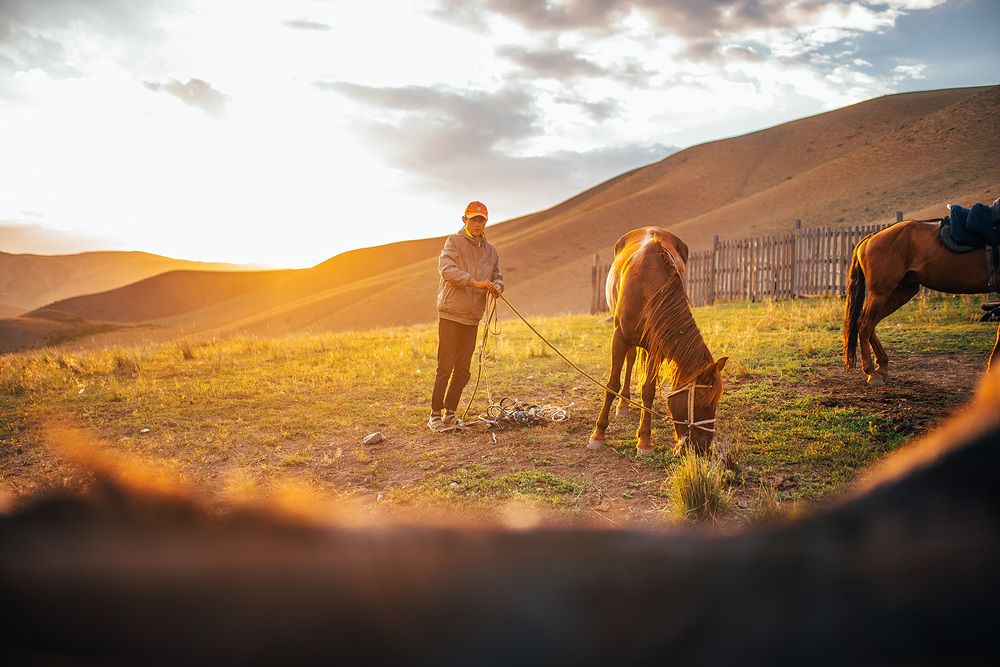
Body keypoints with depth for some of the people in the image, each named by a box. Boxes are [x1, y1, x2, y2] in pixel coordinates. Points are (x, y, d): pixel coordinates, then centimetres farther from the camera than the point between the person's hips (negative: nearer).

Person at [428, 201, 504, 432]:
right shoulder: (454, 242, -3)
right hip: (450, 314, -6)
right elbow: (446, 269, -18)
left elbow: (497, 276, 16)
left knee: (463, 369, 8)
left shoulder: (491, 251, 15)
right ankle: (435, 415, 2)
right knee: (445, 367, -7)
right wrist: (475, 282, -28)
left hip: (473, 317, 6)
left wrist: (496, 287, -9)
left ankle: (450, 413, 18)